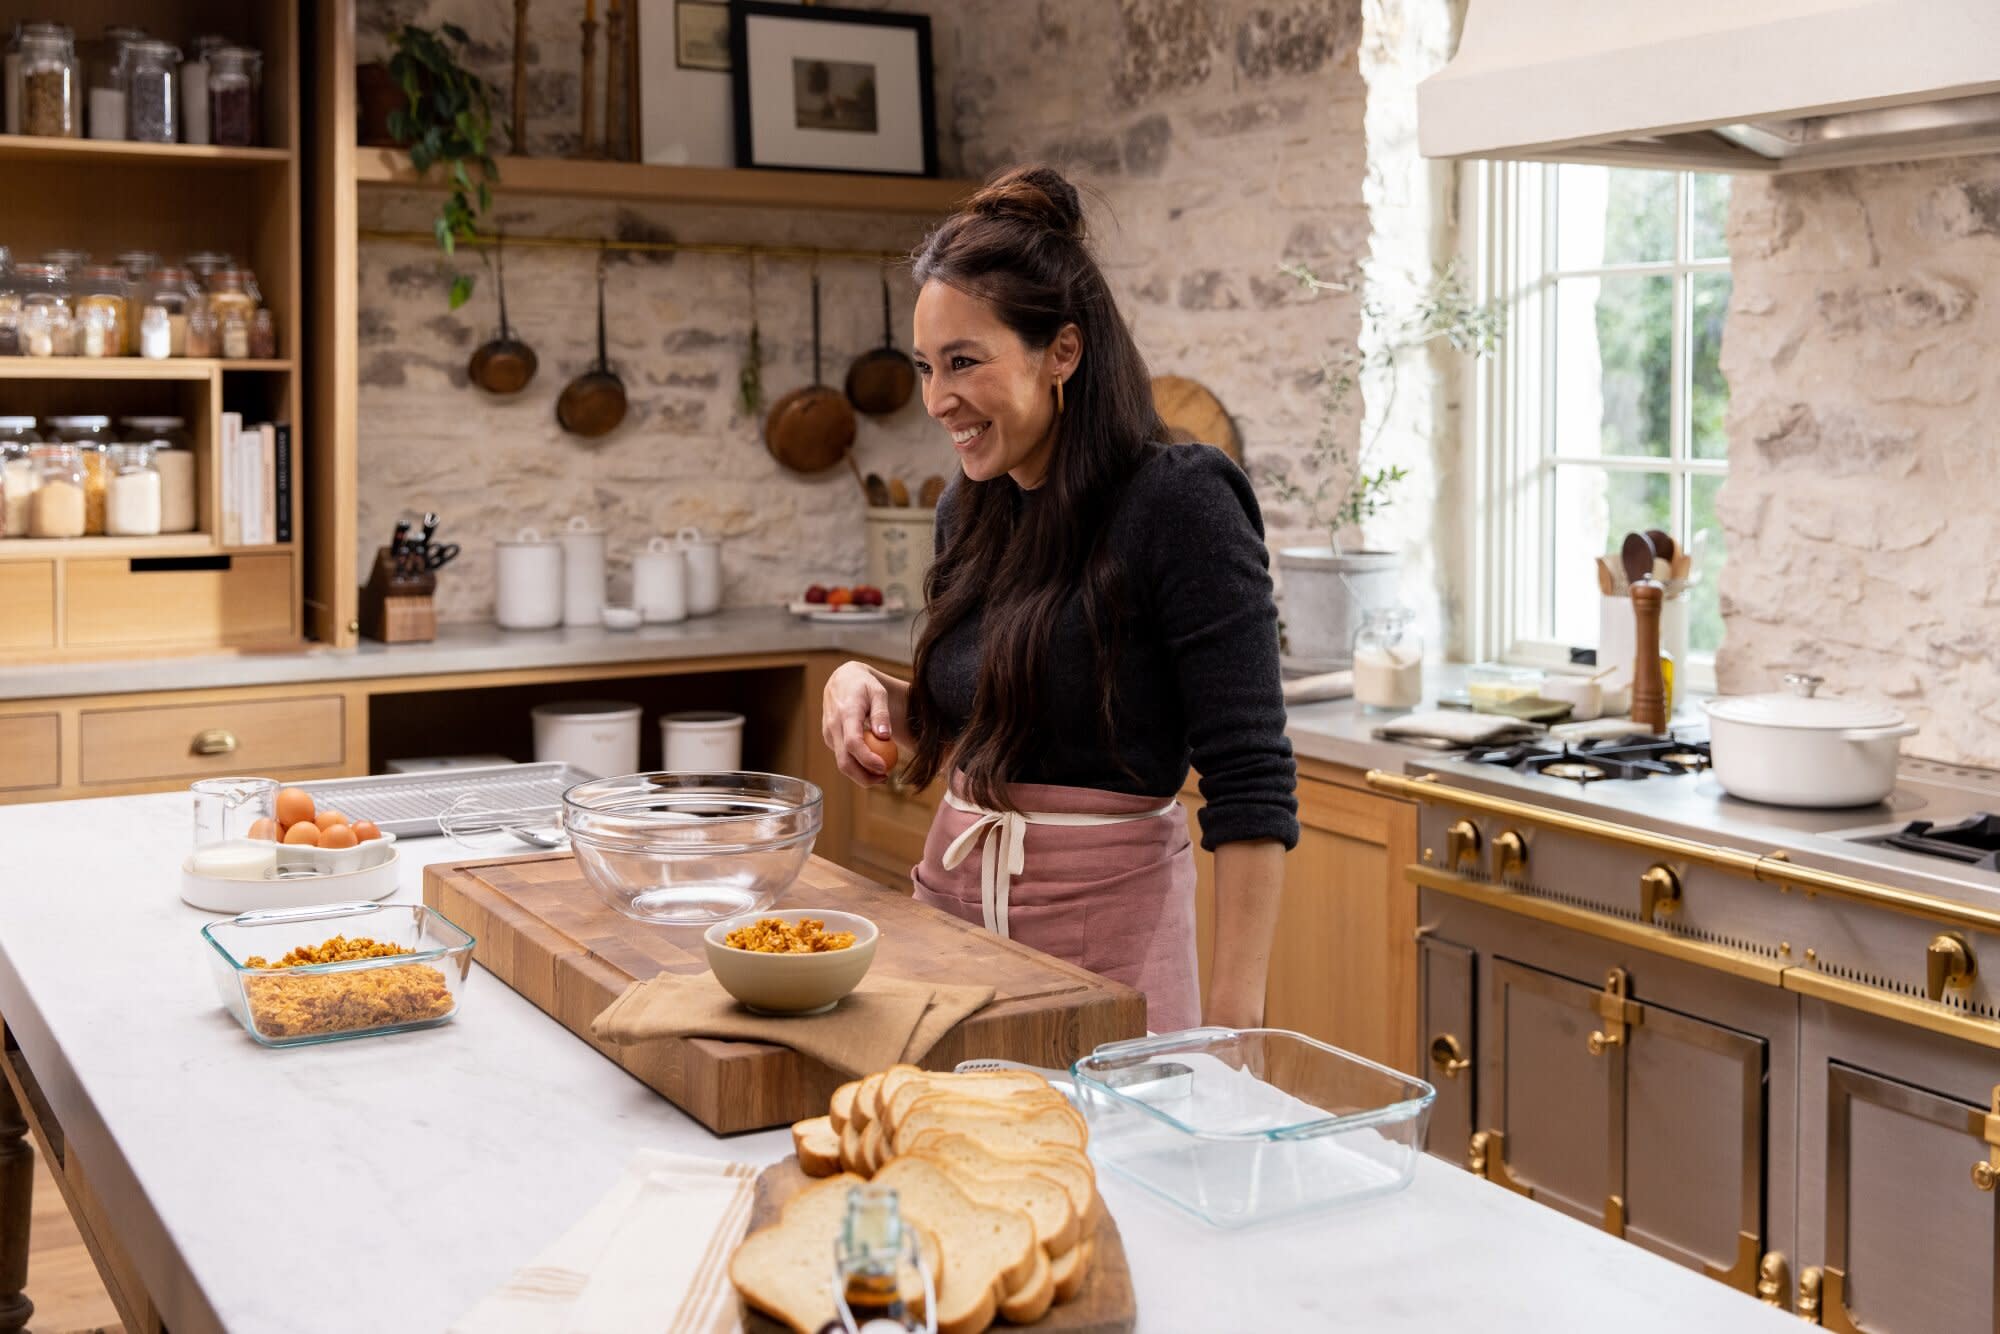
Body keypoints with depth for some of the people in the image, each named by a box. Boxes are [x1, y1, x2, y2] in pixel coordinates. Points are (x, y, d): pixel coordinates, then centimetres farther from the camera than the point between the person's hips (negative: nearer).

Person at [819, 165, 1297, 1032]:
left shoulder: (1178, 505, -16)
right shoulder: (972, 509, 6)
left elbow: (1251, 786, -18)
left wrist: (1232, 1021, -21)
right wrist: (865, 686, 0)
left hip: (1105, 925, -7)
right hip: (950, 896, 7)